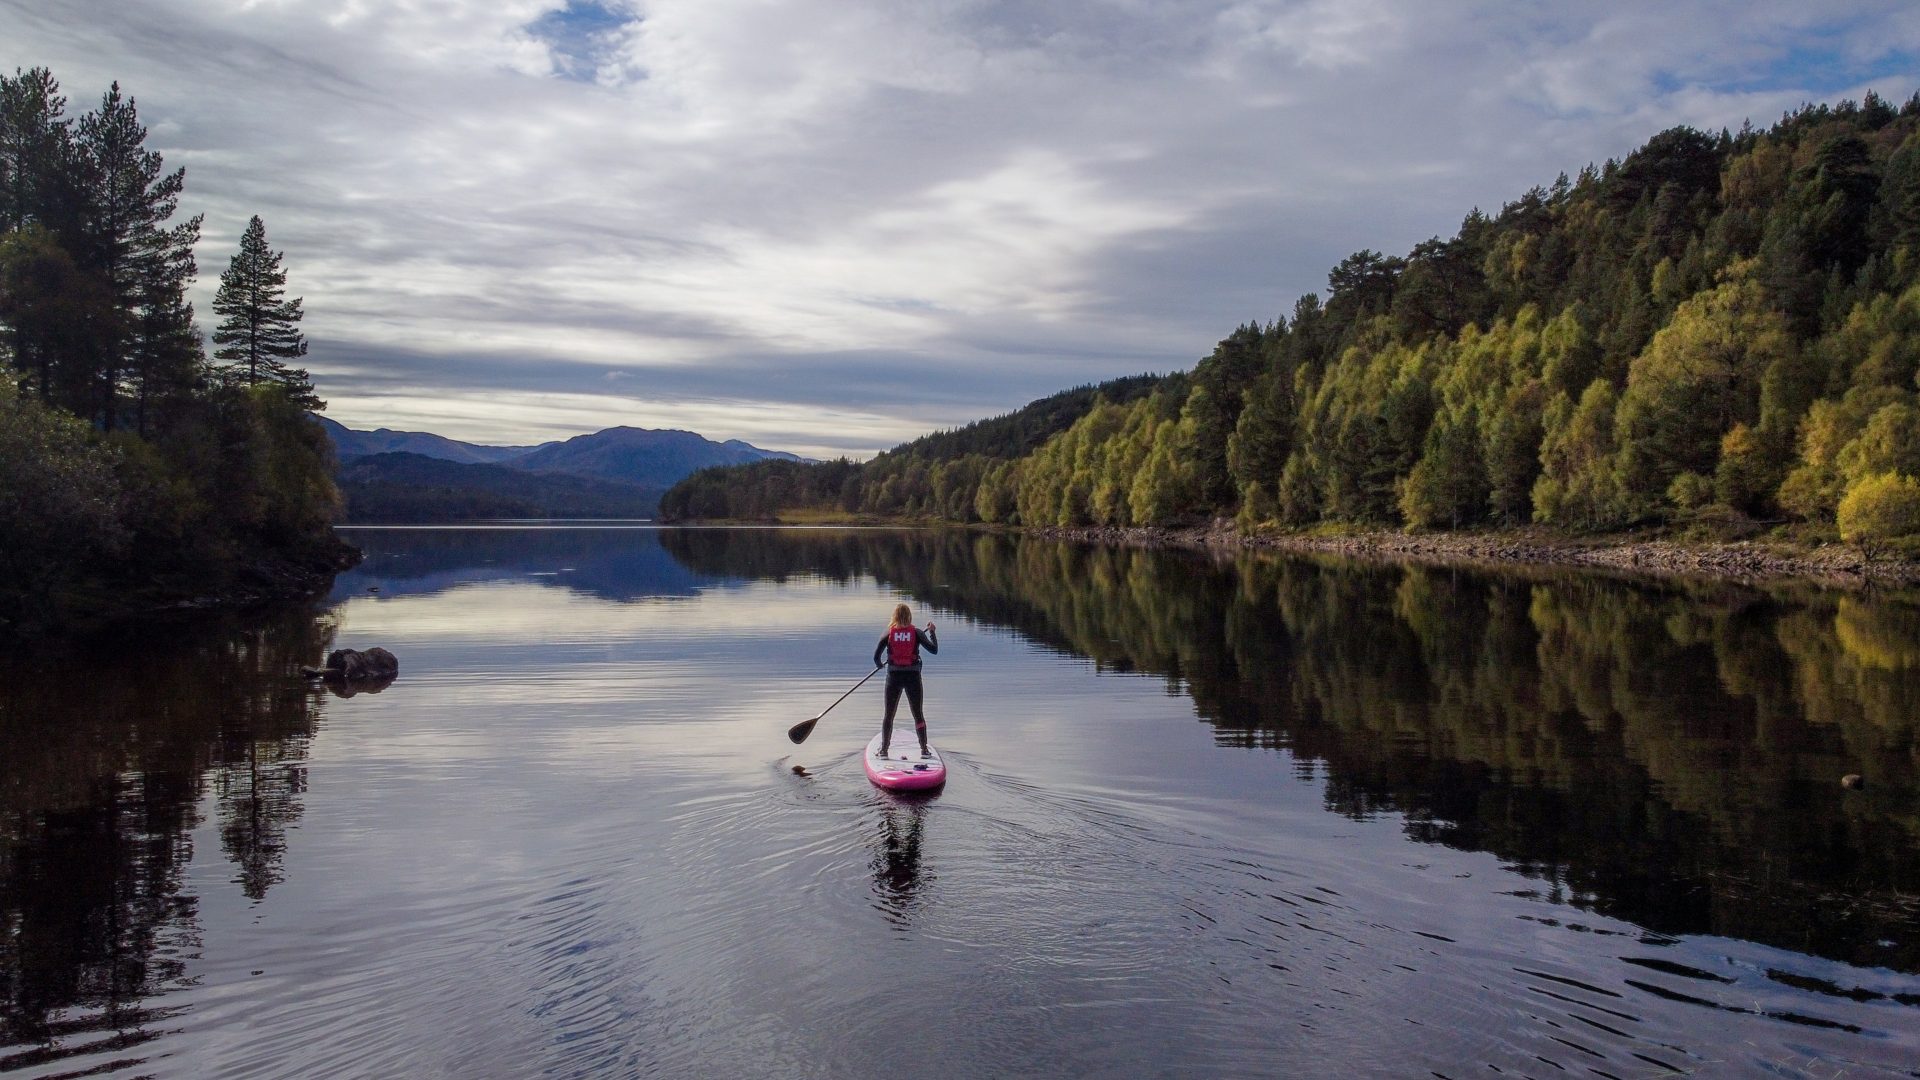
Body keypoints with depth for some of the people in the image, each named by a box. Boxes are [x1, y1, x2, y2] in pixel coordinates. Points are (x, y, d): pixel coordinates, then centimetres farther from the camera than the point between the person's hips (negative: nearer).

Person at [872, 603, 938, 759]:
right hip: (913, 676, 0)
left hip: (894, 676, 0)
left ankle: (884, 749, 10)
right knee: (918, 714, 11)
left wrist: (879, 664, 18)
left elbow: (876, 656, -4)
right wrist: (932, 632, 8)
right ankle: (924, 749, 12)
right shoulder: (916, 633, -3)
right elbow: (934, 649, -5)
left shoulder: (888, 633, -2)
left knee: (889, 715, 11)